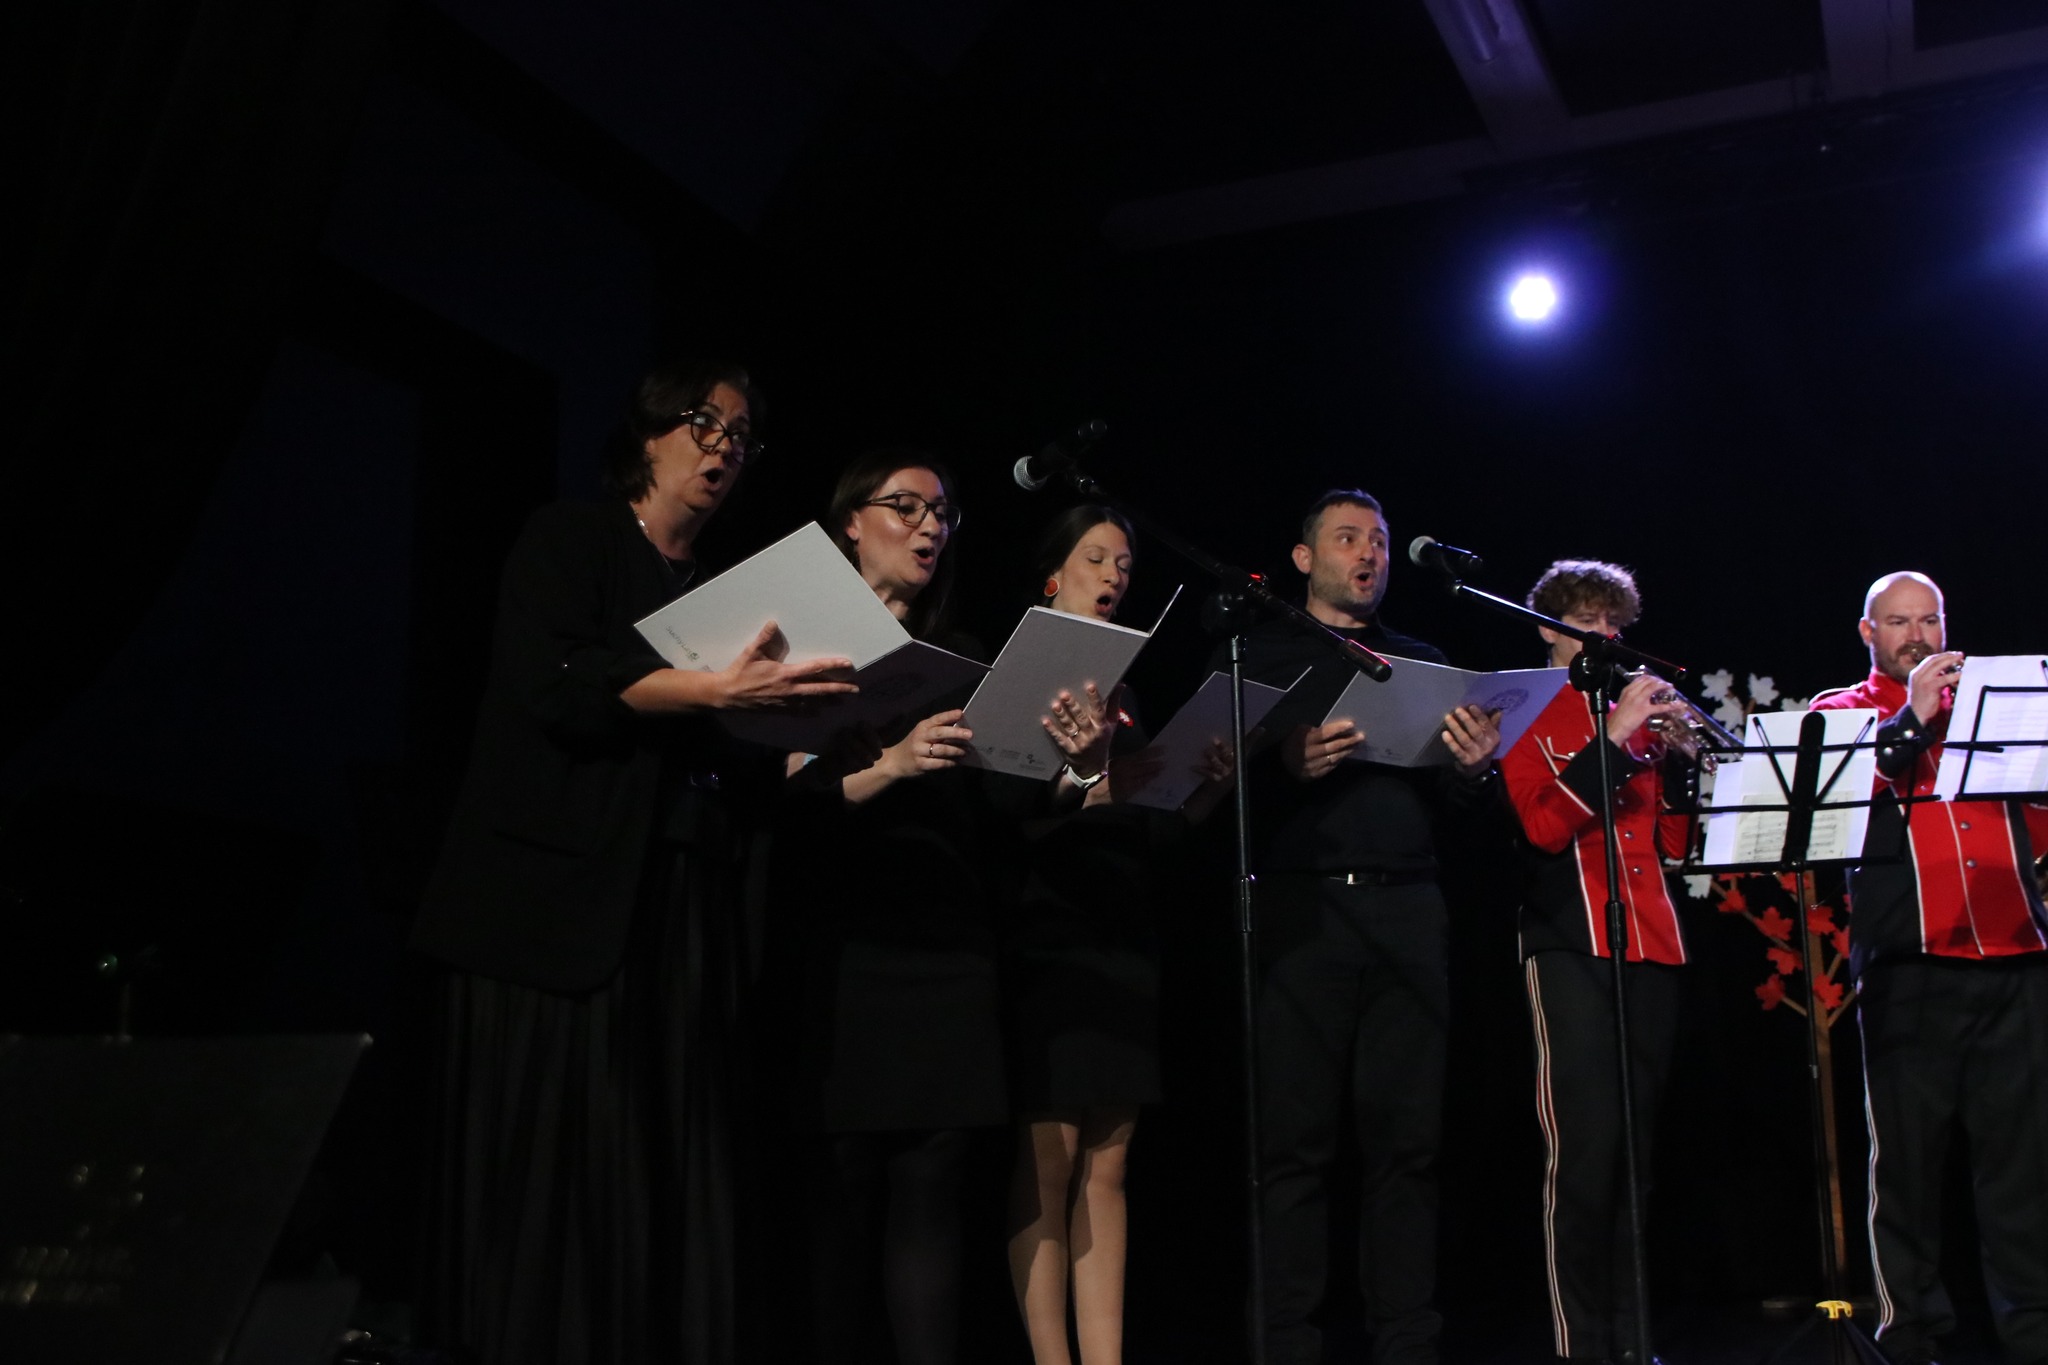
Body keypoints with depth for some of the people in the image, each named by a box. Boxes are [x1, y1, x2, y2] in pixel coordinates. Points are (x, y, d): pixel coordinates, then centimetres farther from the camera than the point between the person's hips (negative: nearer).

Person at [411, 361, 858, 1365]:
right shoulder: (572, 540, 8)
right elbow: (554, 682, -11)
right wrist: (717, 693, -21)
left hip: (685, 911, 5)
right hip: (563, 900, -5)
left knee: (668, 1167, 0)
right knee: (557, 1161, -8)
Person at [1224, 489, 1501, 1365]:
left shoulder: (1423, 662, 22)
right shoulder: (1258, 655, 11)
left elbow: (1465, 807, 16)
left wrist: (1475, 769, -6)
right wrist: (1288, 763, -19)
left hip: (1409, 911, 3)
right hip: (1302, 907, -3)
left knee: (1408, 1137, 3)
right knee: (1296, 1141, -3)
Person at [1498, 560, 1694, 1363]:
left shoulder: (1638, 716, 19)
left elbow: (1676, 840, 16)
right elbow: (1545, 825, -11)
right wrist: (1613, 738, -16)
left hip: (1652, 942, 5)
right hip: (1570, 946, -5)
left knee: (1639, 1145, 7)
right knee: (1584, 1149, -11)